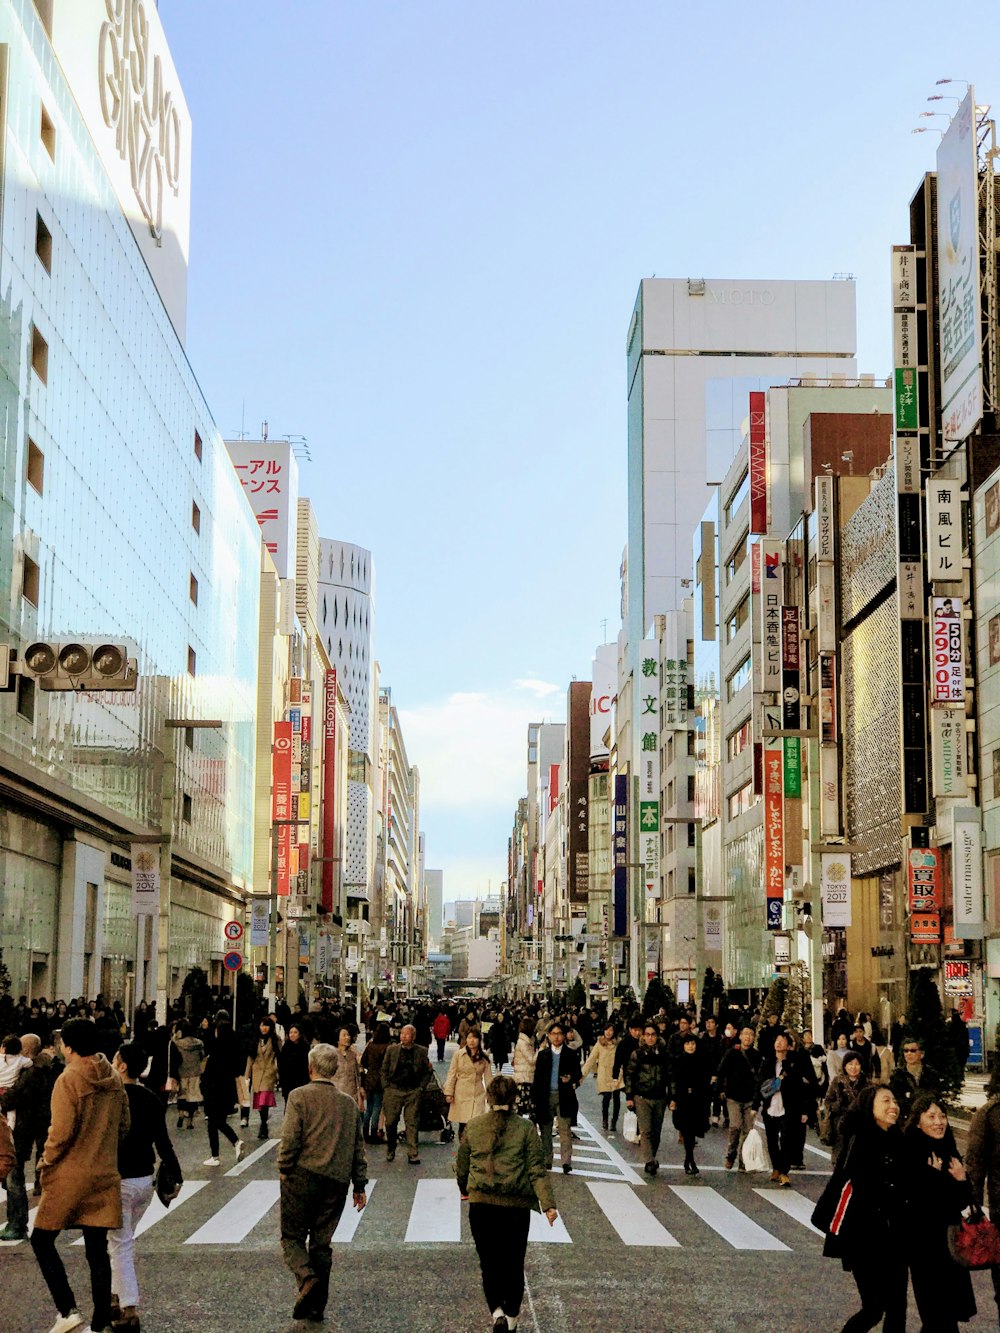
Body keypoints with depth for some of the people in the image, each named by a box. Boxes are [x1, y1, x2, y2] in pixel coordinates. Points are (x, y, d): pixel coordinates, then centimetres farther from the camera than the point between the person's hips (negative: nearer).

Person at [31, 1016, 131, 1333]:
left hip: (70, 1176, -6)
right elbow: (123, 1125, 11)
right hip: (105, 1176, 6)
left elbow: (61, 1131, -17)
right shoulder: (113, 1080, 6)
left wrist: (46, 1164, -4)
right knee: (97, 1250, 10)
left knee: (42, 1240, 8)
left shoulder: (68, 1080, -14)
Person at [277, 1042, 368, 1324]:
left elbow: (290, 1139, -12)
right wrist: (359, 1185, 20)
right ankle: (317, 1305, 14)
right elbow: (358, 1147, 14)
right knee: (322, 1243, 12)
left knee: (292, 1237, 7)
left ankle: (307, 1279, -19)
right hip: (337, 1182, 4)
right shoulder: (349, 1103, 12)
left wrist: (283, 1170, 2)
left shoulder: (299, 1096, -5)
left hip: (303, 1176, -4)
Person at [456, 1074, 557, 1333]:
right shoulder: (525, 1129, -4)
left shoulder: (472, 1127, 2)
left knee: (489, 1263, 9)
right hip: (516, 1206, -1)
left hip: (481, 1205, 1)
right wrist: (548, 1203, -11)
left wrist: (464, 1190, 32)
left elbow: (461, 1166, 14)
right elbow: (537, 1170, -9)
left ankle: (497, 1311, -10)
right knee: (513, 1264, 15)